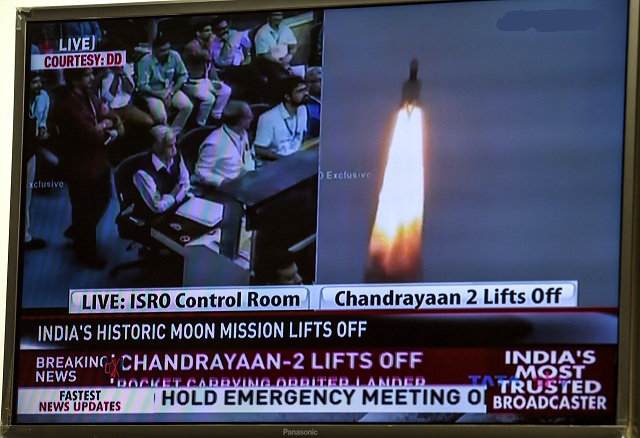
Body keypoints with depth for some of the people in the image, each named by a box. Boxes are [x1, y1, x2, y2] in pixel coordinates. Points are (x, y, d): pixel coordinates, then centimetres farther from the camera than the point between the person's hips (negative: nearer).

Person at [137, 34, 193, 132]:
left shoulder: (174, 56, -8)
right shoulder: (146, 61, -20)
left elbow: (183, 75, 3)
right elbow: (142, 86, -18)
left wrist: (172, 92, -9)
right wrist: (161, 95, -18)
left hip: (170, 90, 4)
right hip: (152, 92, -4)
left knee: (188, 106, -21)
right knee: (160, 116, -31)